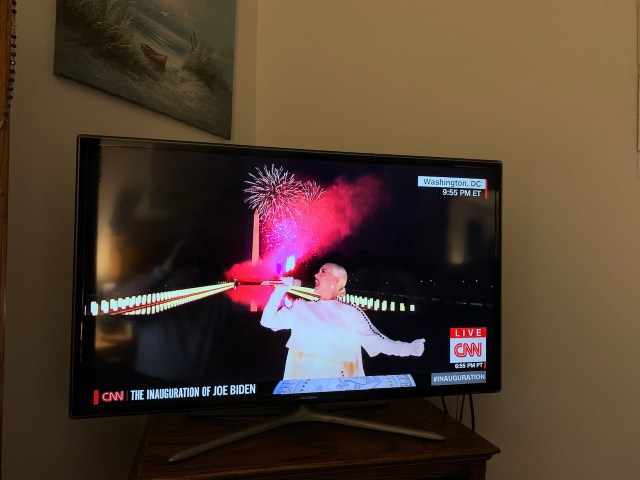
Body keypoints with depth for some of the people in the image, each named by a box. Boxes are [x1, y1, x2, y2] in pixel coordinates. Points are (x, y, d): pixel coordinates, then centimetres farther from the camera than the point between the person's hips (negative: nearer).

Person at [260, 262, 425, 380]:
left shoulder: (351, 314, 3)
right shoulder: (301, 308, 12)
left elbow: (379, 342, 0)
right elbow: (268, 321, 14)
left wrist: (410, 348, -11)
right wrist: (280, 291, 7)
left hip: (337, 382, -2)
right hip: (302, 379, 2)